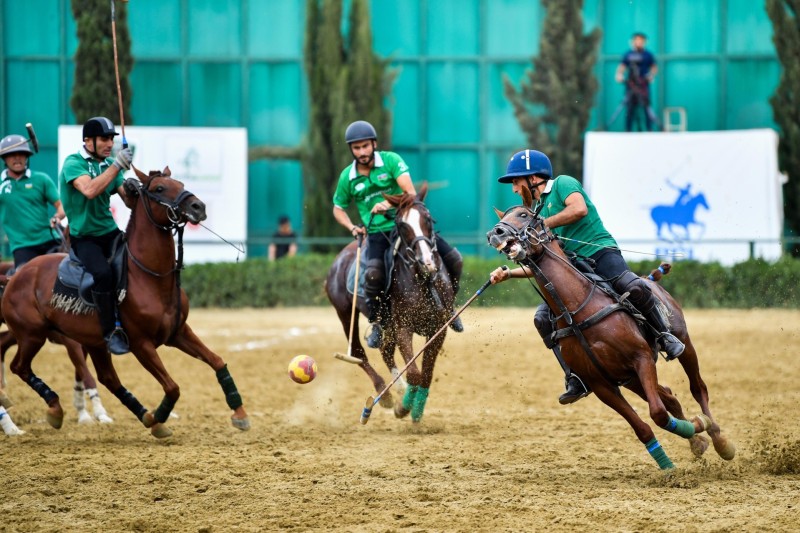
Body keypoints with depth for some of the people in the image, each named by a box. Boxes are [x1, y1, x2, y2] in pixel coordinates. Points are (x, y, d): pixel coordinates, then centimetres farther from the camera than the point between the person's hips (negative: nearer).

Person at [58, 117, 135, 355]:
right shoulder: (73, 163, -11)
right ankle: (111, 332, -20)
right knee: (102, 274, -32)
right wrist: (116, 165, -30)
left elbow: (129, 201, 6)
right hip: (84, 238, -7)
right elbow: (89, 190, -31)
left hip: (110, 232, 7)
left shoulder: (109, 164, 9)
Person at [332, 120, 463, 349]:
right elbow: (338, 209, 18)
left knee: (453, 259, -9)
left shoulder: (391, 160, -4)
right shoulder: (347, 177, 2)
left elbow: (410, 192, -16)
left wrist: (389, 205, -33)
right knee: (373, 273, -30)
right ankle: (376, 325, -10)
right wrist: (352, 227, -1)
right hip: (377, 233, 0)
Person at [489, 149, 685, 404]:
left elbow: (579, 209, -19)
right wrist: (508, 273, 12)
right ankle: (576, 379, -13)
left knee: (634, 287, -35)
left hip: (601, 252, -8)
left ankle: (664, 335, -10)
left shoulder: (563, 184, 4)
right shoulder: (539, 212, 24)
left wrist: (543, 225, -11)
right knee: (543, 318, -12)